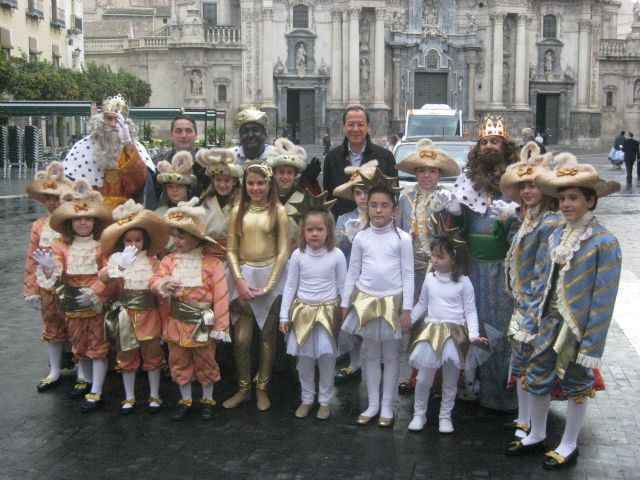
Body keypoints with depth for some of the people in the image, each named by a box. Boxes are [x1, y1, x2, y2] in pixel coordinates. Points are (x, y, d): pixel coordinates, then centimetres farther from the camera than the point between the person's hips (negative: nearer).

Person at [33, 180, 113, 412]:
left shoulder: (102, 245, -8)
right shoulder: (62, 246, 0)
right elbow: (56, 276, -5)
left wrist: (93, 293, -21)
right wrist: (49, 267, -26)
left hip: (98, 303, -4)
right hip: (72, 303, 4)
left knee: (98, 345, 1)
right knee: (79, 343, 19)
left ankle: (96, 392, 8)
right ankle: (85, 379, 40)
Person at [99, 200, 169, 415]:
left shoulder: (151, 260, 0)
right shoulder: (116, 258, -7)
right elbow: (103, 277, -25)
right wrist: (121, 266, -40)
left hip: (149, 313, 1)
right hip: (126, 314, -1)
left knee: (152, 354, 9)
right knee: (127, 356, 11)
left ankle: (154, 396, 24)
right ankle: (129, 397, 25)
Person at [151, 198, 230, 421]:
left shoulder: (211, 263, -14)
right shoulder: (170, 260, -1)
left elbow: (220, 296, -14)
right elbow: (155, 280, -4)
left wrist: (220, 326, -15)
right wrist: (163, 285, -30)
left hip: (203, 323, -4)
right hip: (178, 323, 4)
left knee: (206, 362, 13)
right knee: (179, 363, 15)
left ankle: (208, 400, 32)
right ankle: (185, 400, 33)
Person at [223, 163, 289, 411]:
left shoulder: (278, 211, -2)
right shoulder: (238, 211, 5)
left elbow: (283, 251, -5)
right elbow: (231, 250, 4)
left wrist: (268, 286, -11)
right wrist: (239, 281, -8)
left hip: (271, 275, -2)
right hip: (244, 275, 2)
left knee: (267, 336, 7)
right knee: (241, 338, 0)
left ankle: (262, 389, 22)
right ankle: (243, 388, 18)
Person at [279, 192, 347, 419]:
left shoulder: (336, 255, -8)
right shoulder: (298, 255, -4)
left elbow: (342, 287, 0)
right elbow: (290, 286, 2)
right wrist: (284, 315, 1)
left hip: (328, 311, -1)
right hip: (303, 311, 1)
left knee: (326, 357, 3)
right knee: (305, 358, 9)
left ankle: (325, 400, 20)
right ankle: (307, 398, 26)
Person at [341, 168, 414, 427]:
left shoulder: (402, 239, -6)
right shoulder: (361, 238, 1)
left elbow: (408, 275, -5)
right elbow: (352, 273, 6)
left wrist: (407, 309, -8)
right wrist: (345, 304, 5)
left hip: (393, 301, -2)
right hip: (366, 300, 2)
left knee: (391, 354, 8)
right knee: (371, 354, 11)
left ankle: (387, 405, 19)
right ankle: (373, 404, 22)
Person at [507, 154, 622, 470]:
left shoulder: (604, 243, -16)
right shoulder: (557, 235, 3)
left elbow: (603, 299, -16)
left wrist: (591, 344, -16)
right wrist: (532, 315, 10)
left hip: (579, 328, -6)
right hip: (550, 323, 6)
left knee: (577, 385, 12)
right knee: (536, 379, 14)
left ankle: (568, 446, 30)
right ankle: (537, 436, 36)